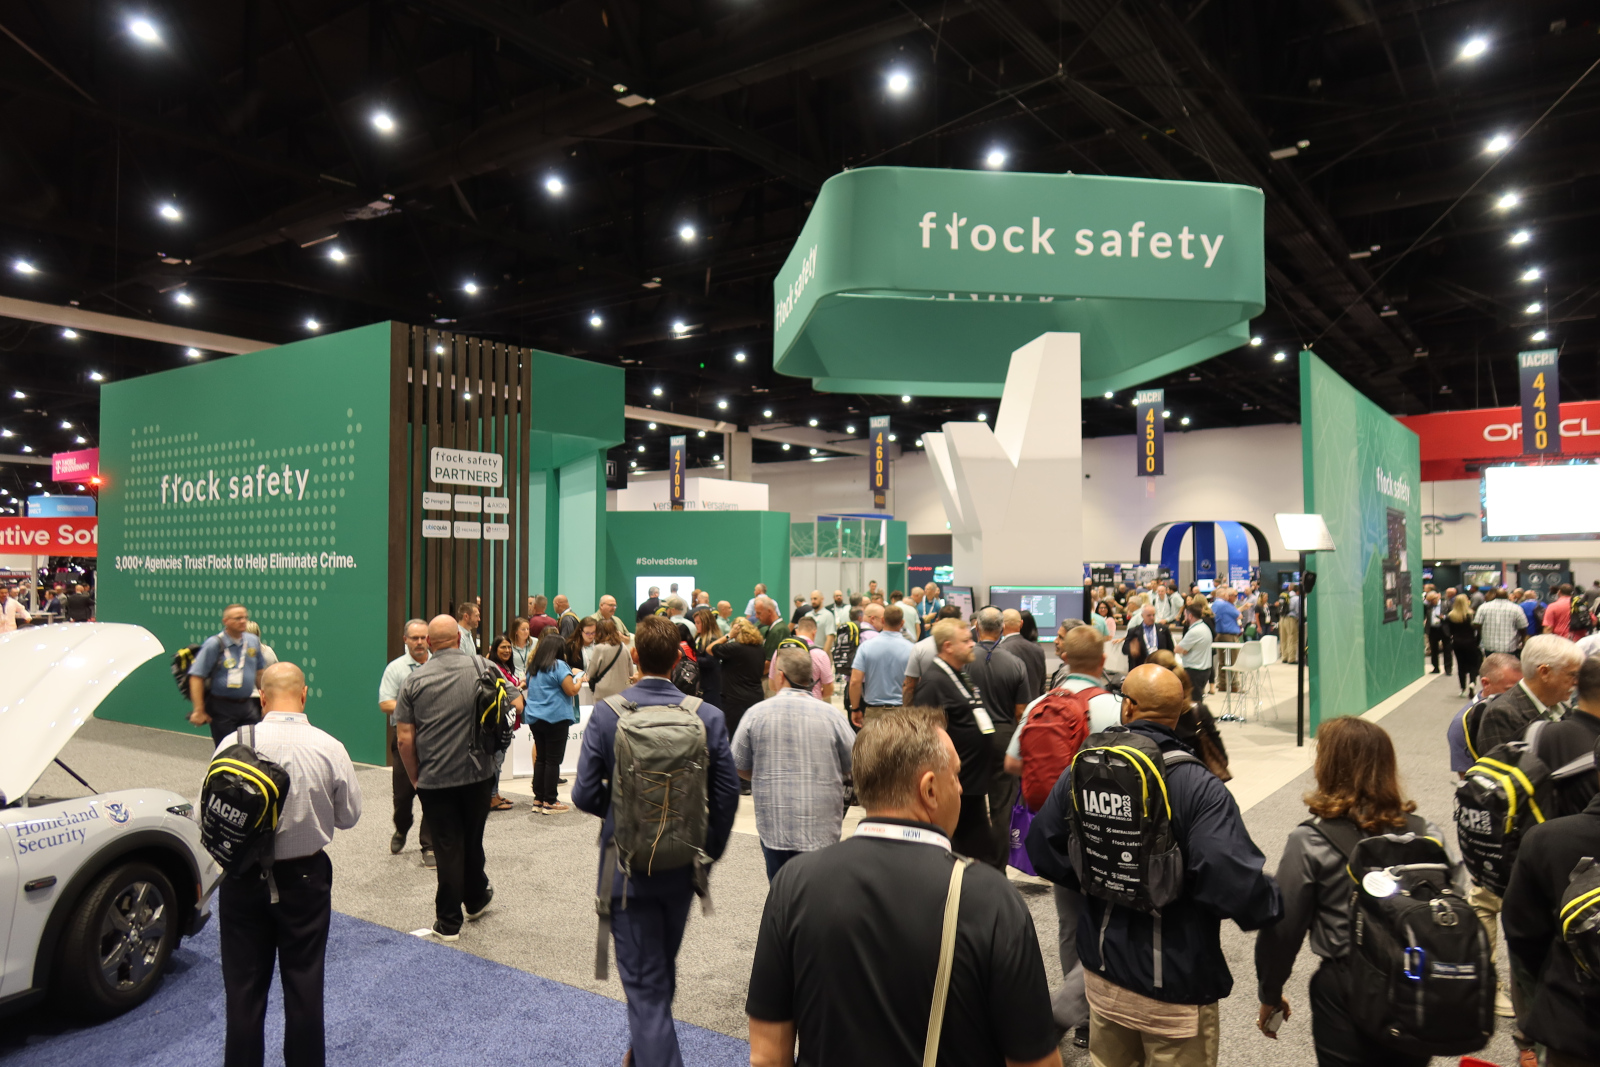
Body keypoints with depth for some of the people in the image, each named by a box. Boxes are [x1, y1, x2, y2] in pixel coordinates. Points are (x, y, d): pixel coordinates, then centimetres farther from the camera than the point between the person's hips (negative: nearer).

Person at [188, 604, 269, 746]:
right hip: (221, 707, -4)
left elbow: (261, 670, 16)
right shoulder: (214, 644, -12)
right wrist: (199, 711, -16)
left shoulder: (253, 641, 5)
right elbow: (196, 676, -13)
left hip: (247, 705, 5)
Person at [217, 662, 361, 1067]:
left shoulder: (234, 743, -14)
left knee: (244, 986, 13)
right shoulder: (329, 748, -14)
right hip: (305, 877, 0)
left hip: (244, 879, 0)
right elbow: (349, 816, -3)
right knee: (304, 984, 13)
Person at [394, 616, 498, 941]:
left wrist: (414, 777, 8)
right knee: (472, 839, 20)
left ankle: (448, 923, 12)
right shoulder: (482, 668, -4)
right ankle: (476, 899, 39)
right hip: (478, 772, 1)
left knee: (447, 847, 6)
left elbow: (404, 738, -5)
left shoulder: (415, 680, -5)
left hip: (435, 778, -1)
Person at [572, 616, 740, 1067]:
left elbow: (585, 794, -13)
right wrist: (709, 851, 6)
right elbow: (727, 796, -9)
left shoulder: (605, 714, -15)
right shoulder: (708, 716, -12)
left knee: (644, 981, 7)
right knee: (664, 968, 27)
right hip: (683, 863, 3)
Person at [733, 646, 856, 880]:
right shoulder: (831, 715, -5)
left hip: (773, 826, 1)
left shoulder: (755, 714, -4)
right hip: (821, 829, 0)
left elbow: (740, 768, 5)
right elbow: (855, 769, 2)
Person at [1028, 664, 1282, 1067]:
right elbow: (1235, 882, -28)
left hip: (1103, 973, 4)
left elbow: (1043, 851, 0)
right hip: (1175, 988, -4)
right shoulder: (1200, 788, -22)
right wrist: (1280, 899, -7)